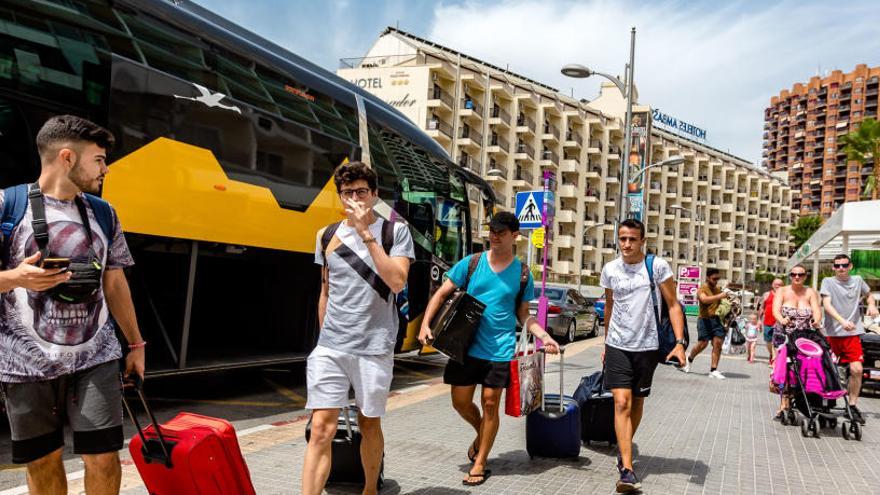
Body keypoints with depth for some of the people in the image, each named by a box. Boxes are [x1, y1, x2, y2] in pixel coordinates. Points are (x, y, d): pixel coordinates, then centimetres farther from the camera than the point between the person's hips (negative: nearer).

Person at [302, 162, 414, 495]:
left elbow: (397, 282, -15)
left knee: (369, 425, 12)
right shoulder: (327, 235, 10)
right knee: (321, 429, -5)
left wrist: (366, 233, -16)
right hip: (330, 347, 2)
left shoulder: (395, 231, 0)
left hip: (374, 348, -2)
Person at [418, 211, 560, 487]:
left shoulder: (522, 273, 2)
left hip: (499, 350, -1)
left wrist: (545, 337, -6)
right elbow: (442, 294, 2)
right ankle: (481, 434, 39)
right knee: (460, 402, 7)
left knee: (490, 404, 2)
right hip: (466, 345, 1)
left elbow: (523, 315, 9)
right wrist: (425, 324, -10)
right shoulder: (471, 263, 0)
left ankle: (480, 463, 19)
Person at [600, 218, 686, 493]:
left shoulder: (657, 266, -6)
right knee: (621, 403, -10)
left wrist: (679, 342, -14)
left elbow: (673, 305, -4)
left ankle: (623, 448, 37)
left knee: (637, 403, 13)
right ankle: (627, 470, -11)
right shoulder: (610, 269, 3)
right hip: (617, 346, 1)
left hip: (647, 346, -1)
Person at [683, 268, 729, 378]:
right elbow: (704, 299, -28)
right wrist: (719, 296, -35)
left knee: (718, 343, -5)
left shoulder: (718, 289, 15)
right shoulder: (702, 289, -5)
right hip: (705, 319, -5)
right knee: (703, 343, -6)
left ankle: (713, 370, 0)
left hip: (716, 319, 5)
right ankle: (689, 360, 22)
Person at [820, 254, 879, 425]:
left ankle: (852, 405, 2)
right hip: (832, 333, -2)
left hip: (852, 333, 2)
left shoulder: (857, 280, 9)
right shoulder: (828, 282, -1)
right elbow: (827, 304, -13)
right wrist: (842, 321, -28)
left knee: (856, 369, -10)